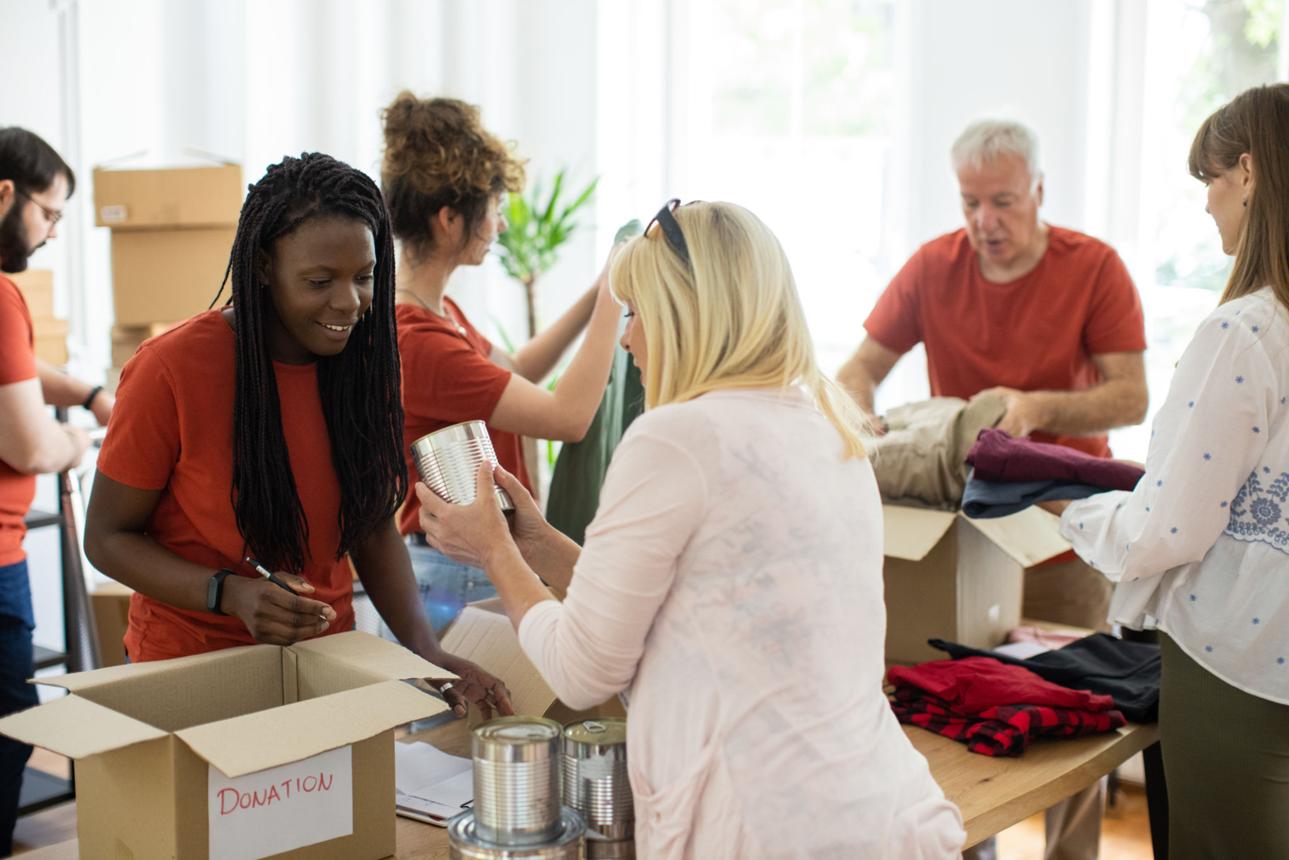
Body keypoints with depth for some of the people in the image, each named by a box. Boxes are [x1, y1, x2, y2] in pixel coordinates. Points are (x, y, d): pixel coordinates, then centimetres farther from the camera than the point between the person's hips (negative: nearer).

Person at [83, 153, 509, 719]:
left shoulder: (363, 360, -4)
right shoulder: (172, 369, -18)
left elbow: (374, 526, 3)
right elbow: (107, 536, -10)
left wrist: (423, 645, -12)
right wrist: (230, 594, -26)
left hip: (329, 661, 4)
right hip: (190, 665, -4)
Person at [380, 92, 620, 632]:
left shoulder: (438, 312, 6)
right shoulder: (416, 341, -26)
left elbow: (514, 375, 19)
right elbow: (569, 415, -24)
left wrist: (598, 293, 11)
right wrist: (613, 298, -15)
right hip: (456, 582, -10)